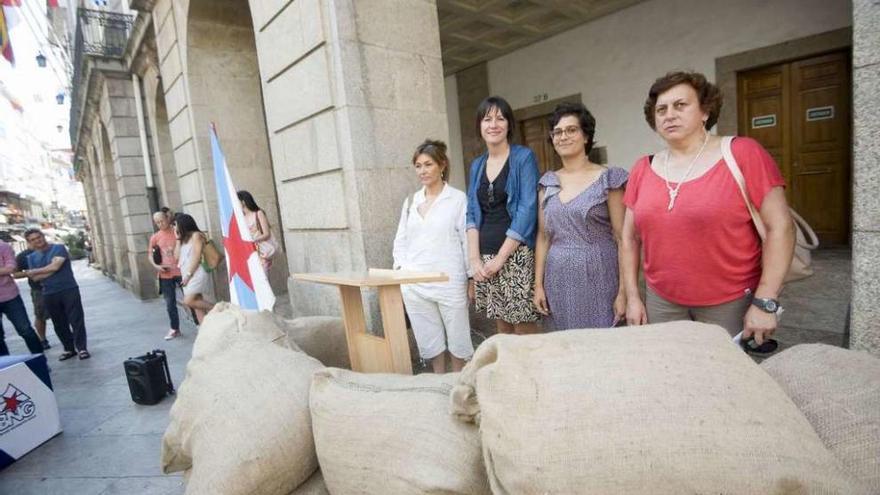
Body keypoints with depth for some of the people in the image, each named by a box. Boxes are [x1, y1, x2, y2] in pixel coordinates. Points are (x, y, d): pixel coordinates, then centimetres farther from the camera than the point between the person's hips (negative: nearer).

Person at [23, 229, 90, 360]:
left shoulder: (58, 248, -3)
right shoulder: (31, 257, 11)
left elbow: (55, 266, -15)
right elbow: (36, 278, 3)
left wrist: (35, 271, 0)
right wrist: (49, 270, -10)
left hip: (69, 290, -5)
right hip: (49, 294, 5)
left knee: (76, 320, -5)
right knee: (59, 324, 9)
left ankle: (82, 348, -1)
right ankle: (69, 348, 18)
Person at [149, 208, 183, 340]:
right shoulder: (155, 237, 4)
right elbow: (150, 254, 13)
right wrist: (156, 266, -5)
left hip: (180, 271, -3)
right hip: (165, 274, 3)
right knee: (170, 304, 9)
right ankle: (175, 329, 22)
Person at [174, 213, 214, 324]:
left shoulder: (196, 235, -4)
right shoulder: (184, 239, 19)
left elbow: (196, 256, -12)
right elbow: (177, 257, 12)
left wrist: (188, 274, -14)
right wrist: (178, 239, 11)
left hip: (196, 275, -8)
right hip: (187, 276, 8)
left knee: (188, 301, -19)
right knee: (198, 307, 2)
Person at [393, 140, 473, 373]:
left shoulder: (458, 199, -3)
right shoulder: (410, 201, 11)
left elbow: (467, 239, -4)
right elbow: (401, 240, 15)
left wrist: (471, 277, -5)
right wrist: (399, 270, 5)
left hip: (449, 281, -4)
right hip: (414, 283, 4)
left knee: (457, 338, 8)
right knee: (429, 339, 14)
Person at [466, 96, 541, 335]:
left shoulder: (524, 157, -2)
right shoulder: (477, 165, 13)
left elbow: (527, 211, -11)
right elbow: (471, 214, 10)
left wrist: (500, 258, -13)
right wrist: (475, 258, -3)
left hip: (516, 255, -5)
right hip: (485, 258, 5)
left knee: (524, 330, -1)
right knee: (501, 327, 12)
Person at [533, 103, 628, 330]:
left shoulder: (607, 179, -3)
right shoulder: (548, 183, 8)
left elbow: (623, 239, -6)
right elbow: (543, 236, 10)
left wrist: (624, 291, -11)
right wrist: (538, 284, 5)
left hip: (597, 279, -3)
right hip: (558, 281, 4)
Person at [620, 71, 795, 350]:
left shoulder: (742, 154, -7)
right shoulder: (642, 170, 1)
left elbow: (780, 227, -9)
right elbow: (630, 238, 6)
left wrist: (765, 302, -13)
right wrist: (632, 296, 3)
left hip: (732, 303, -3)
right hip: (662, 303, 3)